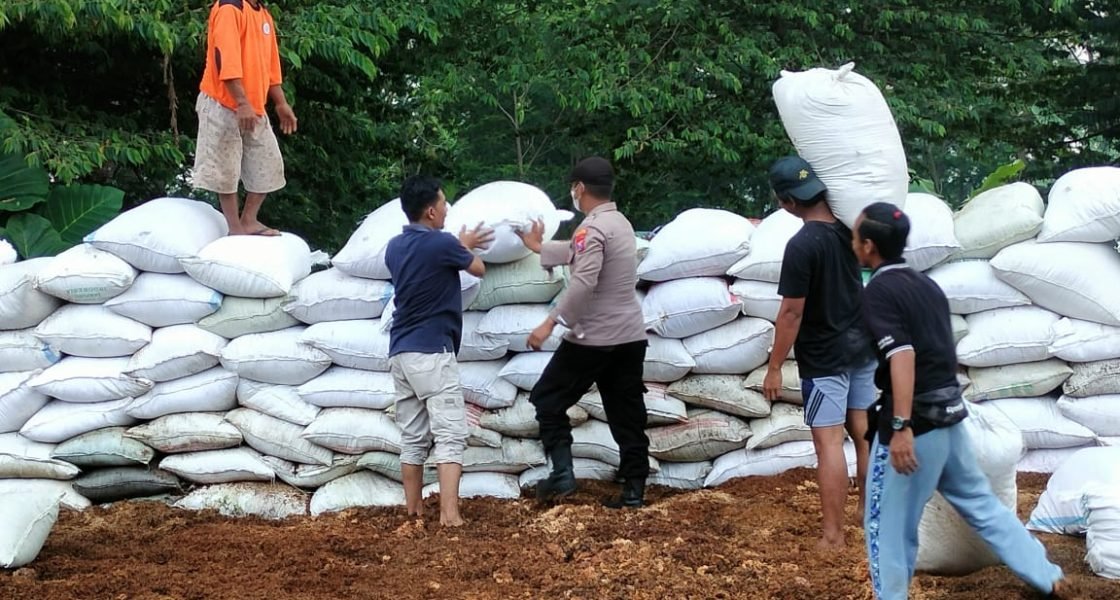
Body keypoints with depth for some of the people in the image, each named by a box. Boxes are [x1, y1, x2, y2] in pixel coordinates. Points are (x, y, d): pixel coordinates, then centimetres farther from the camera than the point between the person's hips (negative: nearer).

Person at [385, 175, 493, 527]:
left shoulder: (395, 248, 11)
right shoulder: (442, 244, -10)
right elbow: (479, 270, 9)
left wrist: (460, 245, 35)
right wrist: (463, 247, 28)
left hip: (400, 352, 8)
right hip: (432, 352, -8)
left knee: (412, 438, 11)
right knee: (450, 435, -9)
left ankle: (413, 512, 14)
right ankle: (449, 514, -18)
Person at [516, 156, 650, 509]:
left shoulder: (592, 228, -14)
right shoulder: (621, 223, 15)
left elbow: (583, 282, -27)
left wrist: (550, 323, -26)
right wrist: (540, 248, 45)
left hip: (594, 337, -8)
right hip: (631, 336, 8)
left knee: (548, 400, 6)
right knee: (627, 413, 11)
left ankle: (562, 474, -2)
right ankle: (634, 490, 9)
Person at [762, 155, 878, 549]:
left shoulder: (802, 245, -22)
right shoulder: (849, 228, -1)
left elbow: (792, 313, -19)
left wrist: (775, 367, -11)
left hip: (824, 358, -7)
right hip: (862, 347, 7)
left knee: (828, 442, -4)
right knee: (864, 434, 14)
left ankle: (833, 535, -3)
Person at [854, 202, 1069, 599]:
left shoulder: (879, 291, -13)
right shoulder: (926, 284, 13)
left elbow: (902, 356, -25)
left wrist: (901, 427, -30)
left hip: (916, 418, -9)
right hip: (948, 413, 9)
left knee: (888, 521, 3)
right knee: (979, 502, 19)